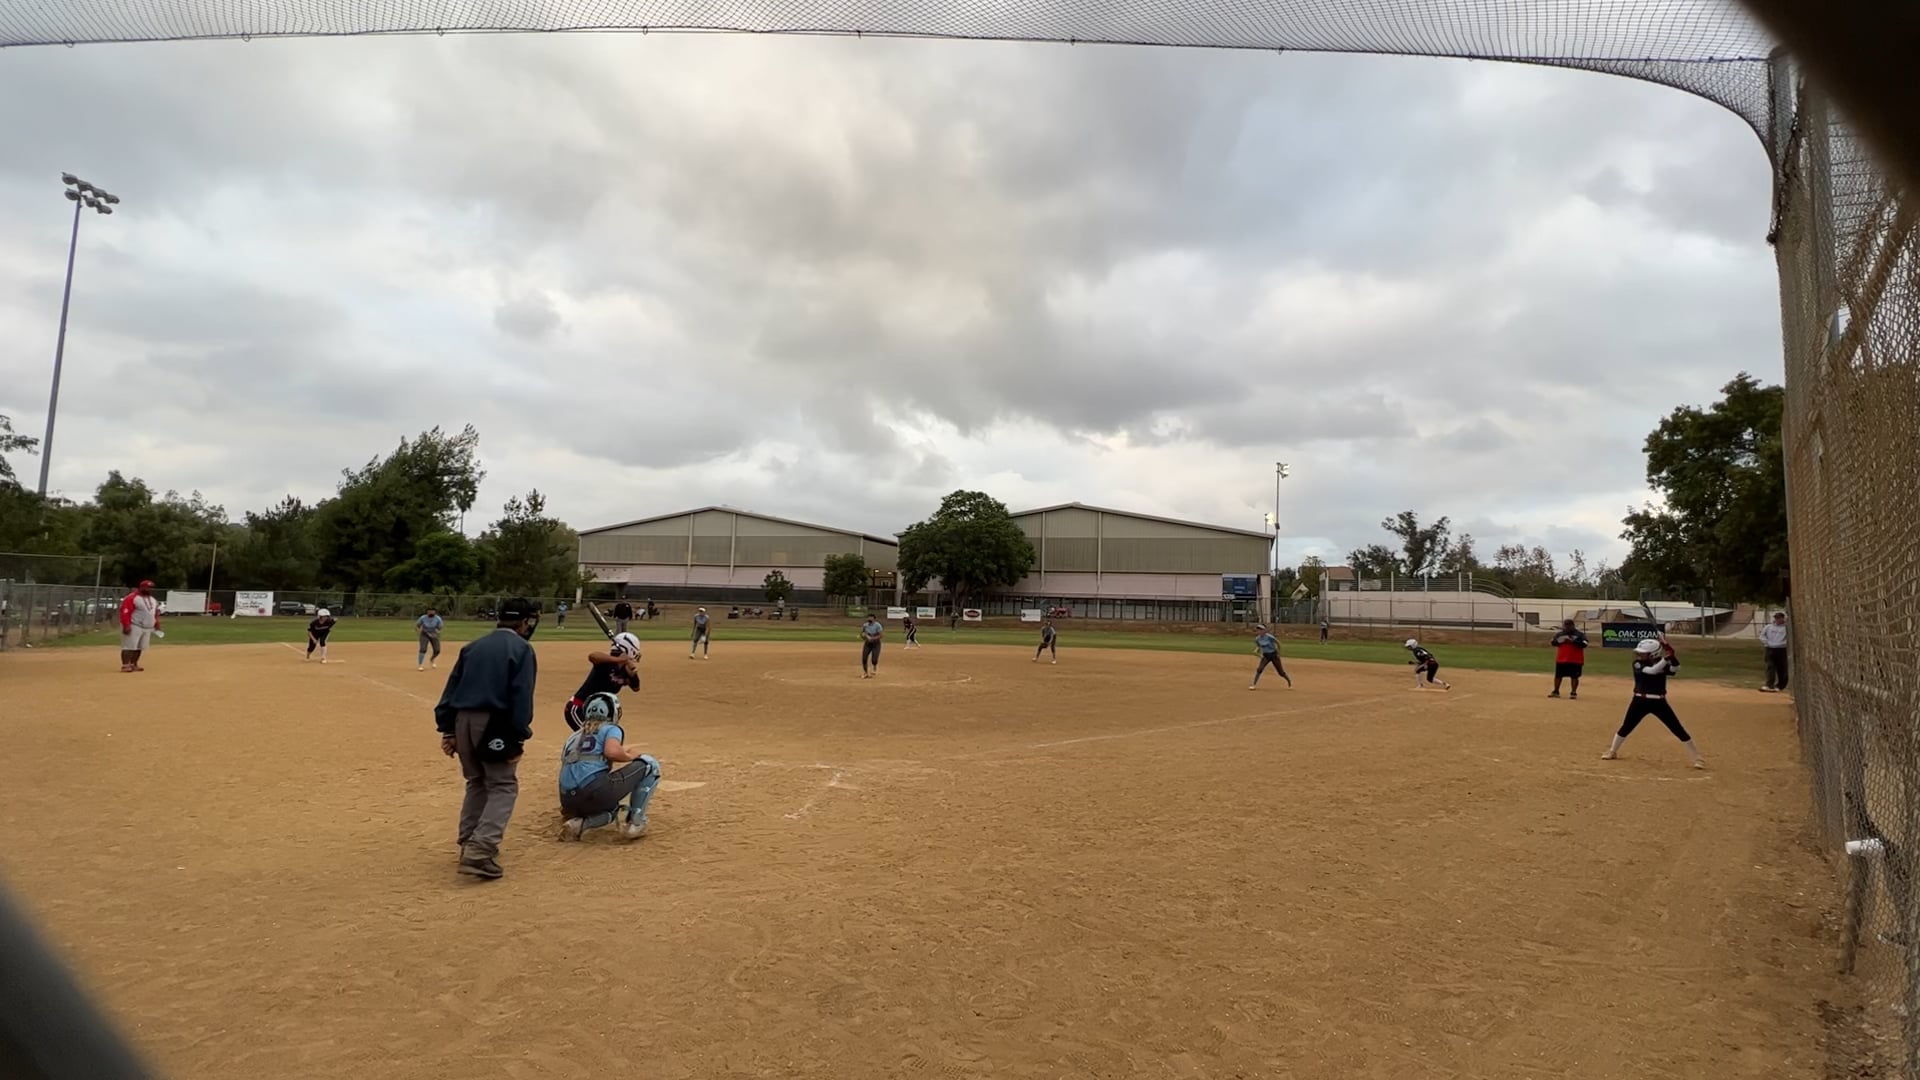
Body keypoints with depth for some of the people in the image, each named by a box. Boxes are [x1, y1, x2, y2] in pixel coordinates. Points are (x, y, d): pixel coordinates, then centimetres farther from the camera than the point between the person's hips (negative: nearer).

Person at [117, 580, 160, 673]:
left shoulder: (153, 600, 16)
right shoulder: (132, 598, -11)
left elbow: (156, 613, 23)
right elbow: (125, 612, -17)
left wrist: (157, 624, 18)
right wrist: (126, 625, -23)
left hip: (148, 628, 8)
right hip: (134, 627, -8)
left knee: (139, 647, 8)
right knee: (129, 646, -9)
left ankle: (133, 665, 14)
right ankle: (125, 665, -9)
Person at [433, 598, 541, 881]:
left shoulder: (473, 646, 16)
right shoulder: (522, 649, -4)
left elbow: (451, 688, 12)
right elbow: (521, 697, -12)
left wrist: (448, 730, 13)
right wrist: (519, 737, -11)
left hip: (462, 720, 7)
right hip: (494, 723, -7)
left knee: (476, 782, 22)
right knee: (503, 786, -1)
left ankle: (468, 845, 28)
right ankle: (481, 850, -15)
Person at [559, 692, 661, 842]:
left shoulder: (574, 736, 30)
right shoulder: (611, 728, 10)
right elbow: (612, 751, -13)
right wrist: (631, 756, 8)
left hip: (568, 801, 7)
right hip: (595, 790, -7)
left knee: (610, 809, 39)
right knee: (649, 764, 9)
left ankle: (579, 824, 7)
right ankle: (635, 822, 0)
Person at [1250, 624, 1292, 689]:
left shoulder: (1269, 636, -21)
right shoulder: (1257, 639, -5)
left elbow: (1278, 643, -12)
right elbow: (1258, 646, 12)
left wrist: (1279, 653, -7)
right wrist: (1256, 650, -12)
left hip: (1273, 655, -4)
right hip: (1265, 656, 4)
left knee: (1281, 672, 5)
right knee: (1259, 669, -16)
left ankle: (1290, 683, 28)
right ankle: (1254, 685, -11)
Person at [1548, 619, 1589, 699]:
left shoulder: (1580, 635, -3)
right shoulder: (1559, 634, 7)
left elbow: (1584, 644, -15)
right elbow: (1553, 642, 1)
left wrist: (1573, 641, -22)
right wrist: (1562, 640, -13)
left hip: (1576, 660, -3)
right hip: (1561, 659, 3)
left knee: (1574, 677, 1)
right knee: (1558, 675, 8)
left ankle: (1573, 693, 10)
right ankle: (1556, 691, 18)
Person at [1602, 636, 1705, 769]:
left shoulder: (1662, 663, 1)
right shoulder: (1637, 664, -6)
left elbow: (1676, 669, -18)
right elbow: (1652, 670, -24)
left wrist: (1671, 655, -29)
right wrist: (1666, 657, -31)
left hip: (1659, 702, 1)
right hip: (1640, 702, -1)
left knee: (1679, 730, -1)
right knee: (1626, 728, 5)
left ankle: (1697, 758, 10)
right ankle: (1612, 751, 23)